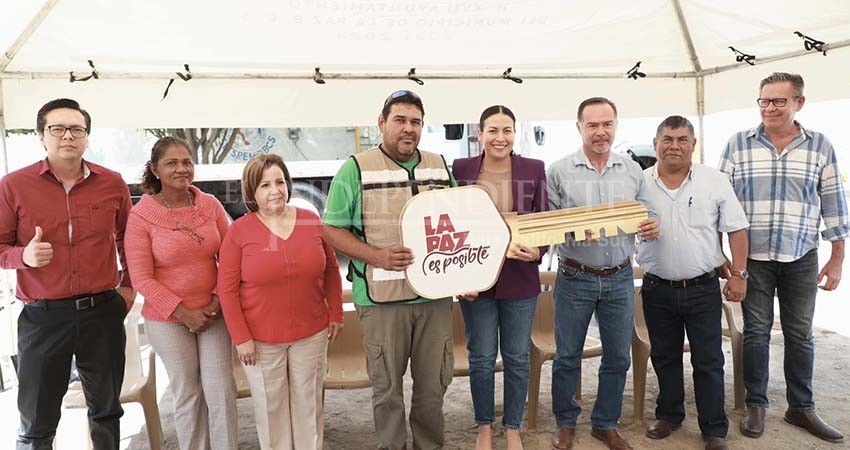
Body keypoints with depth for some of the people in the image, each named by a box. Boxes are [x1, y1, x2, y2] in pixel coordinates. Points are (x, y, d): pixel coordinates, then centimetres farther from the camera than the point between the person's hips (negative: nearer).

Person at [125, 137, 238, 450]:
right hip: (167, 320, -2)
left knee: (221, 388, 3)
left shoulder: (210, 205, -3)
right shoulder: (141, 215, -10)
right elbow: (142, 278, -10)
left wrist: (218, 300, -8)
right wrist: (184, 313, -13)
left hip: (213, 313, 2)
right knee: (187, 393, 10)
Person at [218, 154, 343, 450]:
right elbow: (227, 288, -7)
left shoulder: (312, 221, -1)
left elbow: (331, 270, 8)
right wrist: (241, 337, -9)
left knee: (309, 404, 15)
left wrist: (335, 314, 7)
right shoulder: (239, 231, -8)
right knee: (271, 408, 11)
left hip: (312, 334, 2)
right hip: (261, 339, -2)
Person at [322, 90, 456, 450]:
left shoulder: (439, 166, 9)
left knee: (434, 384, 15)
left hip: (435, 294, 4)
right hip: (382, 298, -3)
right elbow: (332, 229, -4)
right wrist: (376, 256, -17)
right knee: (387, 387, 10)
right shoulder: (356, 169, -3)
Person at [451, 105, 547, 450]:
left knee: (517, 357, 12)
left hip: (520, 279, 1)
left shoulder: (534, 169, -1)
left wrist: (537, 252, -18)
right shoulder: (460, 169, -2)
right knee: (481, 357, 11)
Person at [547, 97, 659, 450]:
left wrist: (652, 227, -10)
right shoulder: (559, 171, -5)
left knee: (618, 358, 13)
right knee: (567, 357, 8)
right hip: (575, 278, -3)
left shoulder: (632, 170, 5)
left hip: (620, 278, 3)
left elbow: (645, 216, 12)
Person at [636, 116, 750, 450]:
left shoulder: (714, 181, -1)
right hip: (657, 290, 1)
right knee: (664, 358, 16)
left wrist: (738, 274, -4)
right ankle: (669, 415, 34)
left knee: (709, 362, 7)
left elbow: (736, 228, 1)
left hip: (703, 288, -1)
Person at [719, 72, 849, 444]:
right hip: (752, 258, -1)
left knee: (800, 334, 10)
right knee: (756, 332, 5)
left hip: (801, 259, 1)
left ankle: (801, 408, 25)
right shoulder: (737, 144, -1)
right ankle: (755, 406, 19)